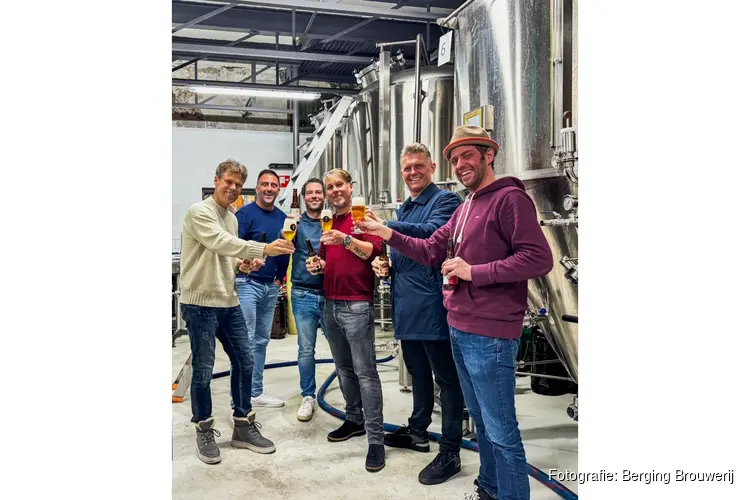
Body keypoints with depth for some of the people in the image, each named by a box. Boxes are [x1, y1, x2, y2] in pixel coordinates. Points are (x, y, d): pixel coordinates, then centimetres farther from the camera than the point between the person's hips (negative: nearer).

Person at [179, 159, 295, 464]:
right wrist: (264, 249, -36)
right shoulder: (199, 212, -11)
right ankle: (204, 431, 20)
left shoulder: (232, 218, 15)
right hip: (199, 304, -8)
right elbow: (221, 244, -27)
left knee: (244, 362, 9)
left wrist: (242, 264, 1)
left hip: (229, 302, 8)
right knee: (203, 369, 1)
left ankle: (243, 427, 23)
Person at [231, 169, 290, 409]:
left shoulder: (283, 217, 11)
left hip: (271, 286, 6)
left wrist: (280, 278, 11)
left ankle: (256, 392, 21)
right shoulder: (245, 213, -7)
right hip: (247, 284, -6)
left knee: (261, 341, 11)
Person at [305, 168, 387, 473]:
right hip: (330, 304, 8)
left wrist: (347, 240, -36)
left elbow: (374, 251, -21)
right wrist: (317, 264, 3)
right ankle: (354, 419, 30)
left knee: (365, 371, -7)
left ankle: (375, 439, -2)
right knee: (343, 368, 16)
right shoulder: (327, 224, 15)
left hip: (356, 305, -7)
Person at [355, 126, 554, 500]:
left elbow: (539, 259, -21)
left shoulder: (509, 198, -12)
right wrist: (387, 234, 4)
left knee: (500, 430, 0)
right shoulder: (464, 207, 16)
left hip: (489, 334, -9)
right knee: (480, 420, 22)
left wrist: (473, 271, -20)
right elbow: (431, 251, 16)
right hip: (459, 329, 9)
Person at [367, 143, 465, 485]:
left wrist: (386, 227, -34)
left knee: (446, 377, 0)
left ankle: (450, 452, 9)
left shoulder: (445, 200, -8)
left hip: (431, 303, -9)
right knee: (417, 371, 21)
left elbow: (432, 232, -28)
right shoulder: (404, 209, 18)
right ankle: (418, 431, 37)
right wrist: (383, 261, 6)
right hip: (406, 304, 9)